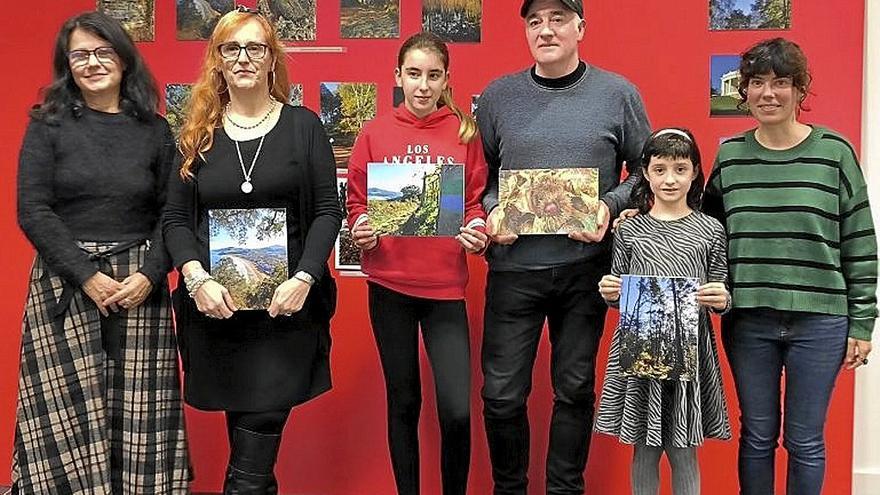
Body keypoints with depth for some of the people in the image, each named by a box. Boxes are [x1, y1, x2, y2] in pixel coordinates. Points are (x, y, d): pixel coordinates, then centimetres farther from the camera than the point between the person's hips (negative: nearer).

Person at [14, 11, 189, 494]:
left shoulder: (154, 131, 9)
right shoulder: (48, 126, 4)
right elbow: (33, 211, -4)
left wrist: (149, 275, -9)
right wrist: (87, 276, -12)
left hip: (140, 286, 1)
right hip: (65, 286, -1)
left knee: (139, 414, 2)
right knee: (69, 416, -1)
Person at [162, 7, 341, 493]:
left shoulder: (303, 126, 5)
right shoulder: (198, 133, 9)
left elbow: (327, 211, 1)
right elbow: (175, 218, 6)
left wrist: (304, 279, -13)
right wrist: (198, 279, -12)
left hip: (285, 307, -2)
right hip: (215, 307, 2)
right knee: (251, 451, 12)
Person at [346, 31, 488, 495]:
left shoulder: (465, 132, 2)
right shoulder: (375, 133, 3)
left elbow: (475, 200, 6)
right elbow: (356, 200, 7)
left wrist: (477, 229, -13)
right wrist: (360, 228, -13)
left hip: (446, 284, -1)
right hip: (389, 283, 1)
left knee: (457, 410, -7)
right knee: (402, 402, 11)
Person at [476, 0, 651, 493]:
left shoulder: (618, 93, 1)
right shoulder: (497, 96, 3)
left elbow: (645, 170, 6)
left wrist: (610, 206, -10)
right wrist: (492, 211, -8)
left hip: (585, 267, 0)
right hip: (514, 267, 1)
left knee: (575, 389, 11)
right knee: (502, 393, 3)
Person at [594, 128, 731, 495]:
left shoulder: (711, 230, 3)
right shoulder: (629, 230, 4)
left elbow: (721, 295, 8)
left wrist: (723, 300, -14)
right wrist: (609, 293, -10)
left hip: (690, 350, 0)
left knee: (684, 453, 8)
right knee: (645, 451, 9)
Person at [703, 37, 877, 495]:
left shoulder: (835, 152, -3)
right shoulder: (729, 154, 4)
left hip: (819, 321, -2)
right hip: (748, 321, 2)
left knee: (805, 441, 9)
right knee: (757, 435, 13)